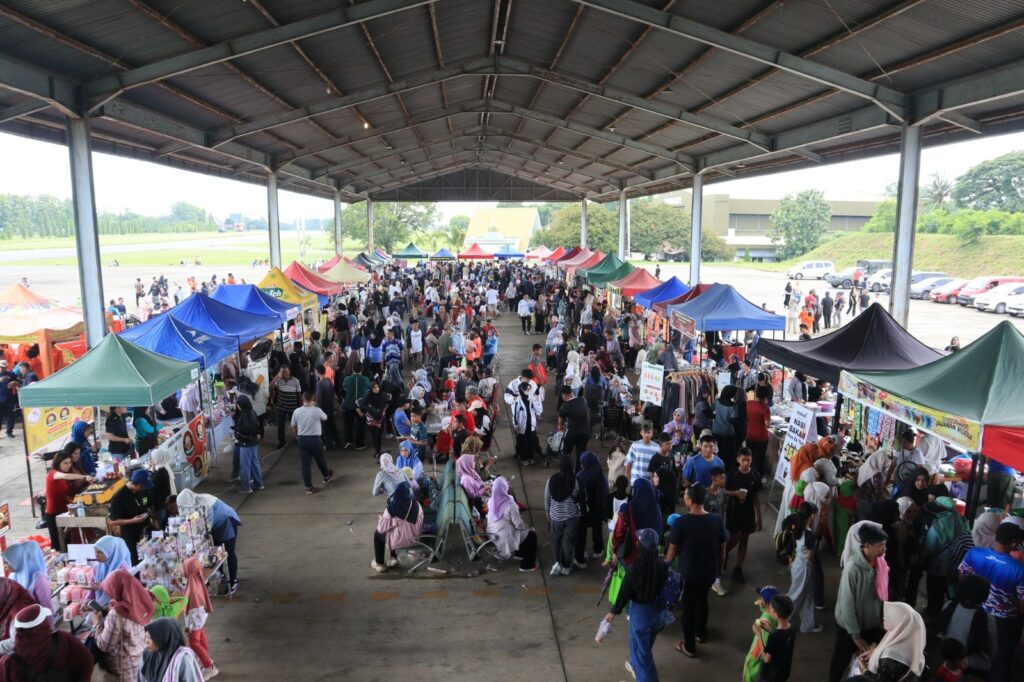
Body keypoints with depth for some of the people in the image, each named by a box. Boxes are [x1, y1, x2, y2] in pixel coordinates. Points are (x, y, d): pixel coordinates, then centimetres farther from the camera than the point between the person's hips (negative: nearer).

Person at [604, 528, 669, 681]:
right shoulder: (662, 565, -16)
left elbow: (624, 593, -16)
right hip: (657, 609, 6)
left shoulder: (634, 569, -28)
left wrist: (614, 612, -1)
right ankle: (636, 666, 53)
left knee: (640, 647, 14)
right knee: (646, 643, 29)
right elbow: (664, 587, -2)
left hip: (640, 611, -6)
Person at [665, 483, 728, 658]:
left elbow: (673, 549, -12)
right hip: (709, 571, 4)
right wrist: (718, 566, 17)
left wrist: (666, 564, 7)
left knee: (688, 607, 13)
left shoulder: (681, 522, -23)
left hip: (689, 572, -4)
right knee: (702, 600, 28)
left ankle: (689, 647, 25)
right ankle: (701, 632, 47)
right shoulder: (717, 520, -12)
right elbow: (722, 548, 0)